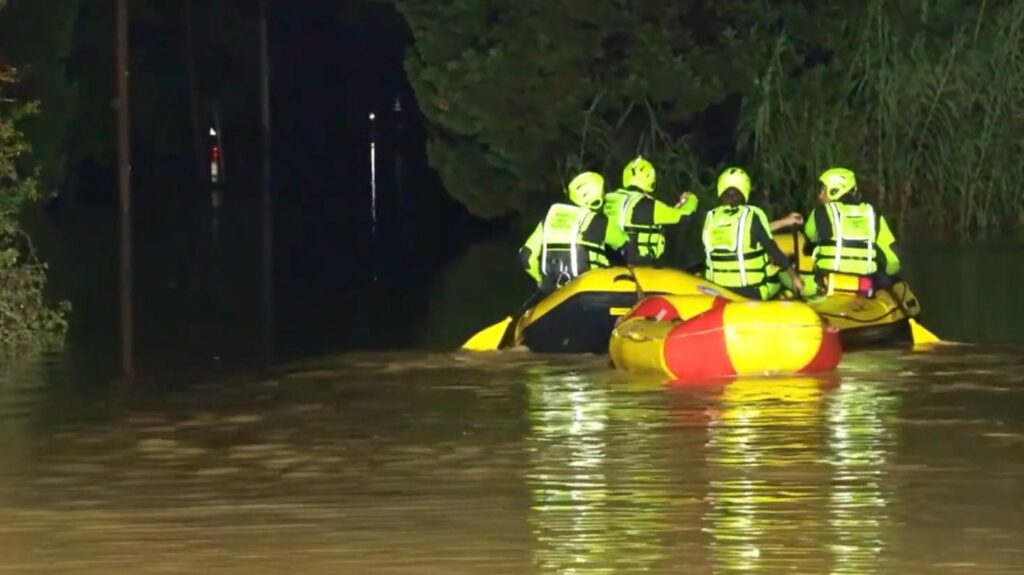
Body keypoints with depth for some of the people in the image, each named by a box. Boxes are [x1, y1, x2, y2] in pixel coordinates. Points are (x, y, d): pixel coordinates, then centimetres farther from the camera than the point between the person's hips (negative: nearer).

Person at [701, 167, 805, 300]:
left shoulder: (710, 218, 1)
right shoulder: (753, 215, -14)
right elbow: (773, 249, -8)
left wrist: (784, 222, 21)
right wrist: (794, 276, 6)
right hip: (753, 292, -4)